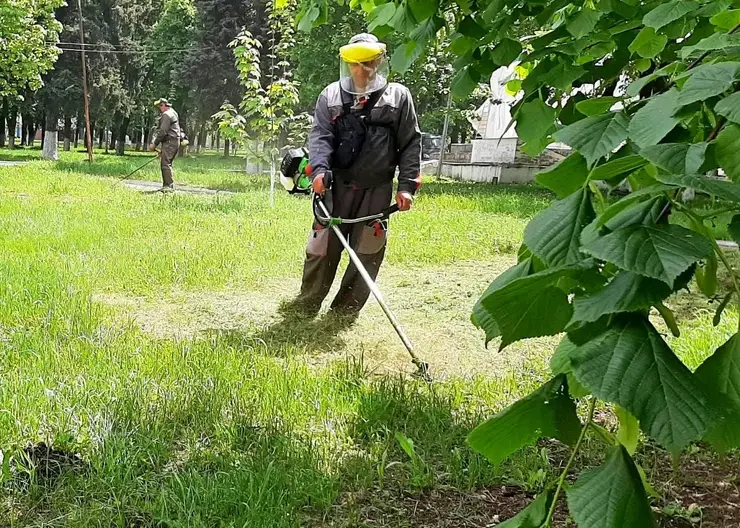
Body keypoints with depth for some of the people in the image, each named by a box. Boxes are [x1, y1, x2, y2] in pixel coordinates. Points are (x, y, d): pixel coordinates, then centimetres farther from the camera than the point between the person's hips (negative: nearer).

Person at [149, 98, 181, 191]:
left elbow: (162, 132, -17)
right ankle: (166, 185, 12)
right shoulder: (173, 113, 23)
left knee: (166, 163, -13)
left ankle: (170, 186, -17)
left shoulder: (166, 115, -11)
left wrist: (154, 144, -13)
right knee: (165, 163, 12)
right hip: (175, 142, 11)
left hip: (169, 142, -11)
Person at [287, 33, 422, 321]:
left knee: (368, 251, 3)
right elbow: (320, 135, 0)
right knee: (322, 246, 1)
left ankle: (345, 311, 16)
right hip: (336, 185, 0)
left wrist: (407, 185, -4)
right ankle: (306, 306, 15)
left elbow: (411, 144, 4)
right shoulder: (331, 95, 7)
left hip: (377, 189, 0)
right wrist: (319, 168, -19)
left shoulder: (398, 96, 4)